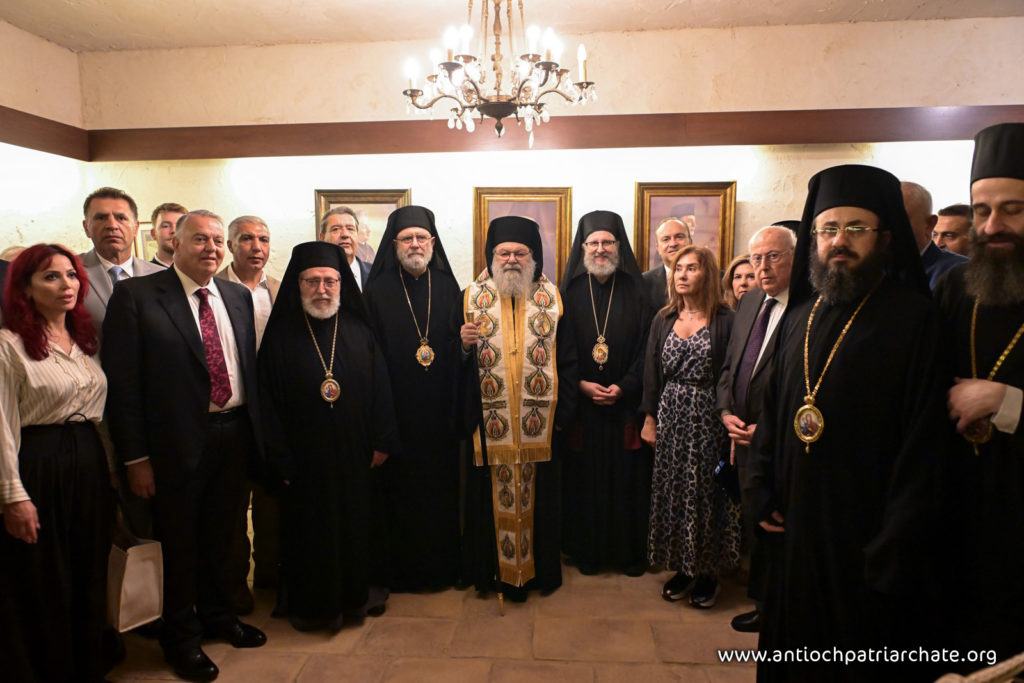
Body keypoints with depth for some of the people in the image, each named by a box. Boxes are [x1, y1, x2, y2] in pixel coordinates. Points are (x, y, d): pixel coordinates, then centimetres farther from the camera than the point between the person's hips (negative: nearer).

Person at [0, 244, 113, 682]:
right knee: (41, 588, 9)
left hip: (89, 465, 6)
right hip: (38, 469, -6)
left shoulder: (85, 340, 10)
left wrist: (111, 467, 10)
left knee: (88, 579, 16)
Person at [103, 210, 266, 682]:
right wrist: (135, 457, -12)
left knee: (220, 536, 20)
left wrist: (255, 431, 5)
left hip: (235, 435, 4)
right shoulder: (136, 295, -8)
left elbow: (250, 368, 8)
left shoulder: (238, 296, 7)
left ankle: (216, 614, 43)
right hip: (177, 443, -4)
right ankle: (181, 636, 35)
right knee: (179, 542, 13)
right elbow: (122, 381, -11)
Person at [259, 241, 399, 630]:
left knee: (356, 525, 15)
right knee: (309, 531, 11)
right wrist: (279, 459, -8)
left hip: (354, 455, 2)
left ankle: (355, 594, 36)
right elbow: (268, 400, -5)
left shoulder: (359, 330, 1)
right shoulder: (281, 335, -5)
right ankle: (310, 605, 32)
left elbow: (380, 386, 2)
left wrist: (382, 441, -3)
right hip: (304, 457, -2)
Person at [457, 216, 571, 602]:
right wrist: (463, 345, -17)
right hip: (490, 424, 0)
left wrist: (561, 409, -4)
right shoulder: (471, 298, 3)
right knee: (493, 496, 9)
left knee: (537, 495, 11)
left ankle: (539, 568, 29)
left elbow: (568, 357, 3)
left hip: (540, 424, 1)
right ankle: (492, 569, 27)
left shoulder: (553, 299, 4)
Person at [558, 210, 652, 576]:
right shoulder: (570, 292, 4)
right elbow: (559, 347, 2)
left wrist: (624, 386, -12)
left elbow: (646, 346, -1)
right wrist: (579, 384, -11)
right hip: (581, 402, 0)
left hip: (625, 402, 0)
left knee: (628, 477, 5)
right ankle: (587, 550, 21)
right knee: (584, 477, 6)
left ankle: (630, 550, 21)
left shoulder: (636, 291, 3)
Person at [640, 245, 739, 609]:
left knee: (706, 493, 5)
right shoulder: (663, 319, 6)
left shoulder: (724, 321, -6)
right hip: (670, 418, 4)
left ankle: (708, 572, 23)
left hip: (709, 418, -4)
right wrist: (650, 419, 4)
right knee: (672, 491, 9)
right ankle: (683, 567, 26)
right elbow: (652, 372, 7)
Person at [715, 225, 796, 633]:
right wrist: (726, 411, 3)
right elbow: (728, 366, 17)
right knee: (754, 529, 18)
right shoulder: (750, 302, 11)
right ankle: (763, 605, 37)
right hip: (746, 441, 7)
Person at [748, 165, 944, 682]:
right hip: (795, 523, 5)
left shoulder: (913, 315, -10)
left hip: (865, 532, -5)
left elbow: (923, 437, -14)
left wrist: (898, 541, -17)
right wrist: (761, 489, 3)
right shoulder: (800, 315, 8)